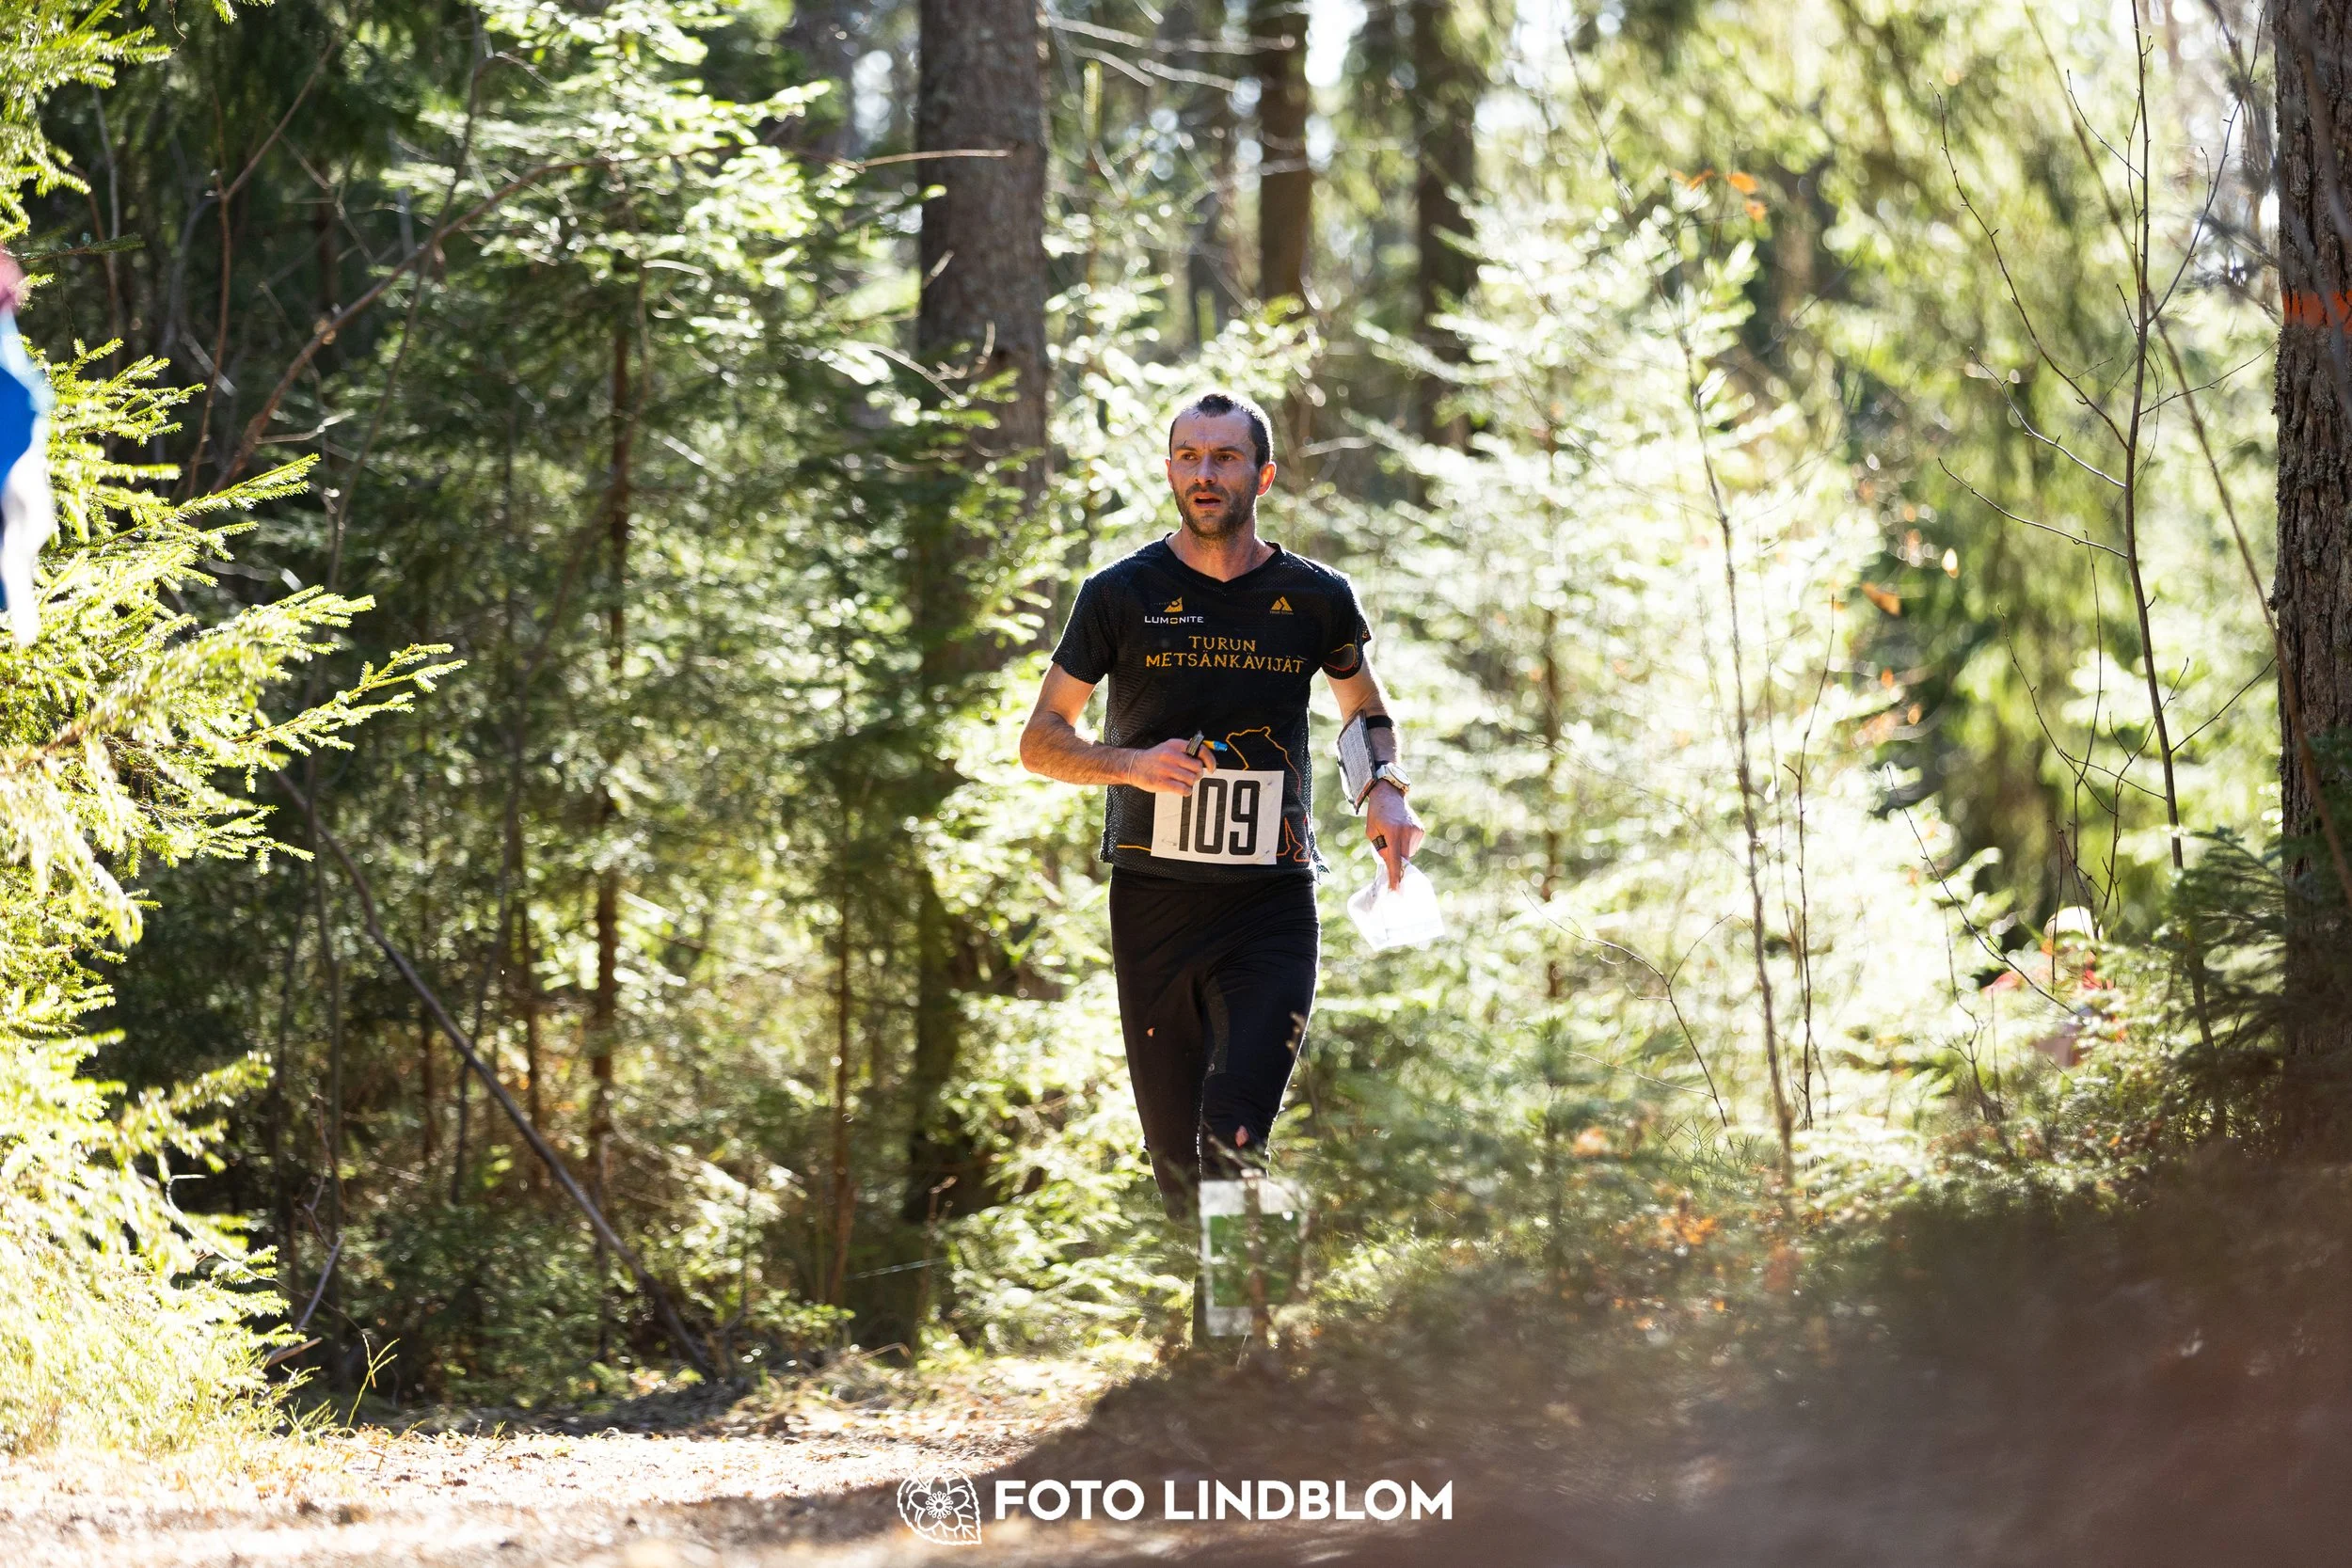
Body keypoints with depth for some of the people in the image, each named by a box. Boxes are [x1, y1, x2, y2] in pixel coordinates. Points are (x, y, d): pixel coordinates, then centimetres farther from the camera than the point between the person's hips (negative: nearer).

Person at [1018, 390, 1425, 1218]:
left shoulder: (1316, 598, 5)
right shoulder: (1123, 594, 2)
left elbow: (1365, 708, 24)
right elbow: (1041, 741, 6)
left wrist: (1383, 789, 3)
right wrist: (1132, 763, -14)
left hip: (1273, 906, -1)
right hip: (1152, 899, 1)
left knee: (1234, 1145, -19)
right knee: (1174, 1157, 6)